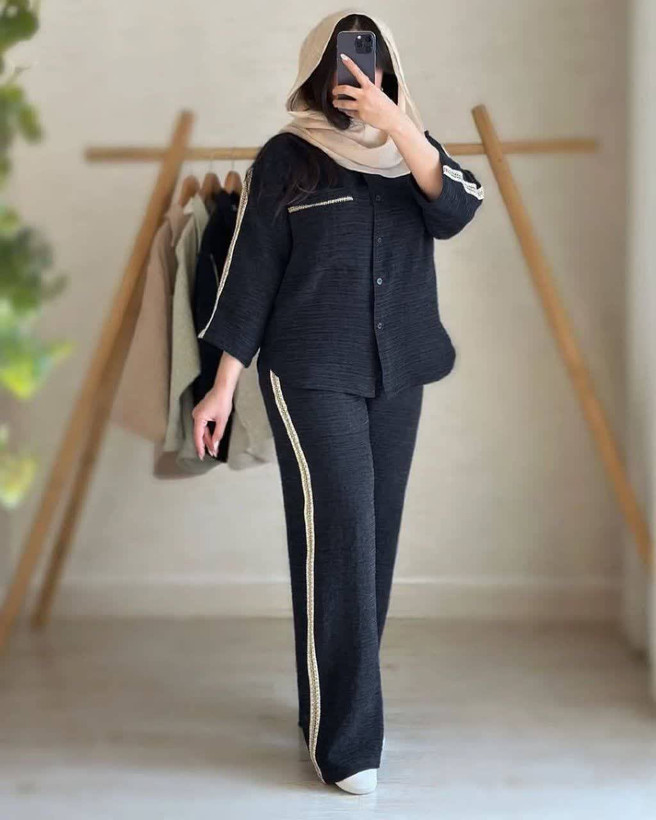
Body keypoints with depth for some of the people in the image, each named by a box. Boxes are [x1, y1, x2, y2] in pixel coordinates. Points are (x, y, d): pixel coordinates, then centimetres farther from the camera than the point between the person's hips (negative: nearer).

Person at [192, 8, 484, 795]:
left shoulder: (408, 147, 10)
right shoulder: (284, 159, -1)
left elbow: (458, 209, -10)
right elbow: (251, 273, -3)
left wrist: (396, 124, -21)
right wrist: (223, 384, -7)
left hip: (397, 372, 5)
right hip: (311, 373, -5)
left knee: (375, 535, 7)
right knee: (338, 533, -13)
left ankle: (340, 701, 21)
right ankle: (343, 738, -9)